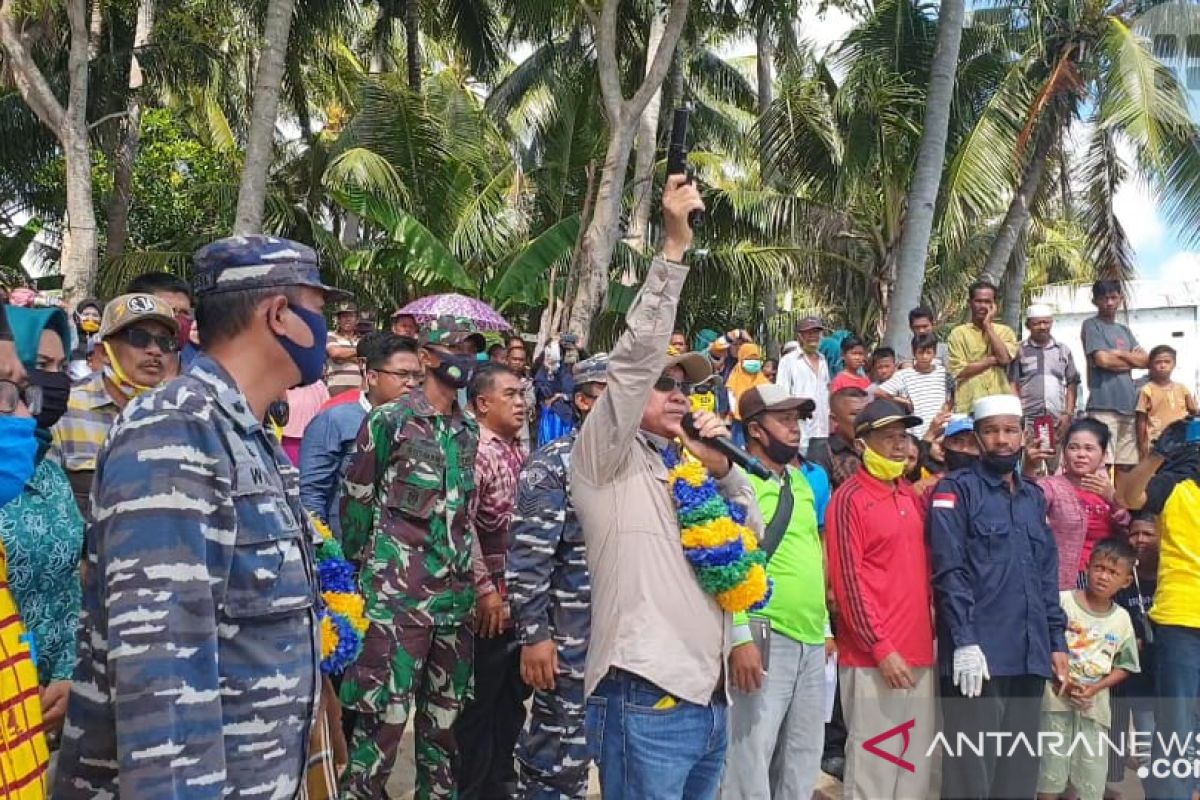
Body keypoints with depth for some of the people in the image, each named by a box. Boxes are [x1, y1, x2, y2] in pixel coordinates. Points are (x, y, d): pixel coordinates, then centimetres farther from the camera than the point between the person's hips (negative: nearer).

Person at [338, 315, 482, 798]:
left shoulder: (469, 430, 12)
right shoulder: (389, 421, -6)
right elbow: (355, 499, -1)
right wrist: (364, 568, 3)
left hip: (457, 591, 6)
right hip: (399, 592, -6)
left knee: (445, 713, 14)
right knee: (385, 716, -5)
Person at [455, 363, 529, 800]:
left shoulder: (520, 451, 11)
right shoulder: (474, 451, -14)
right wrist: (484, 590, -20)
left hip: (523, 596, 8)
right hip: (490, 600, -8)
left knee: (512, 696, 18)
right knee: (478, 703, 4)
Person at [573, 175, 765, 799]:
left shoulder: (687, 468, 19)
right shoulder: (606, 458, -2)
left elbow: (753, 535, 18)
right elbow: (636, 353, -13)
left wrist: (719, 464, 3)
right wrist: (676, 246, -14)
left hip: (707, 698, 8)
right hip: (645, 700, -8)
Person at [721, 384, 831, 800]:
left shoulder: (800, 481, 15)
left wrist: (824, 627, 20)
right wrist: (740, 637, -21)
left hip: (811, 641, 8)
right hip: (765, 638, -8)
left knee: (802, 765, 16)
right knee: (750, 763, -2)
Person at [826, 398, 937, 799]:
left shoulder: (912, 497, 14)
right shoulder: (850, 498, -8)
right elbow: (847, 580, -13)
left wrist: (930, 634, 9)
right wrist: (881, 647, -15)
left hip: (919, 651, 7)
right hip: (872, 657, -7)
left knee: (917, 761, 12)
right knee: (873, 762, -1)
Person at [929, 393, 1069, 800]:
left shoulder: (1034, 497, 17)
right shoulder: (956, 490, -3)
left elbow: (1048, 576, 19)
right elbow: (950, 571, -11)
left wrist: (1057, 641, 12)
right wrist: (964, 642, -18)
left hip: (1031, 657, 6)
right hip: (978, 654, -6)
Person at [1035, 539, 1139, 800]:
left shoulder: (1121, 619, 3)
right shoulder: (1062, 602, -8)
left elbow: (1124, 666, 8)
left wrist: (1095, 688, -6)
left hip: (1095, 705, 3)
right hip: (1056, 699, -3)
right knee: (1049, 777, 1)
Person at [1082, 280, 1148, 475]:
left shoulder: (1125, 331, 22)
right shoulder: (1091, 325, 2)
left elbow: (1146, 361, 12)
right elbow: (1102, 360, -11)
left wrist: (1119, 353, -2)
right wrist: (1133, 361, 5)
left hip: (1128, 405, 7)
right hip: (1103, 405, -7)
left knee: (1125, 464, 7)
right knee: (1102, 464, -12)